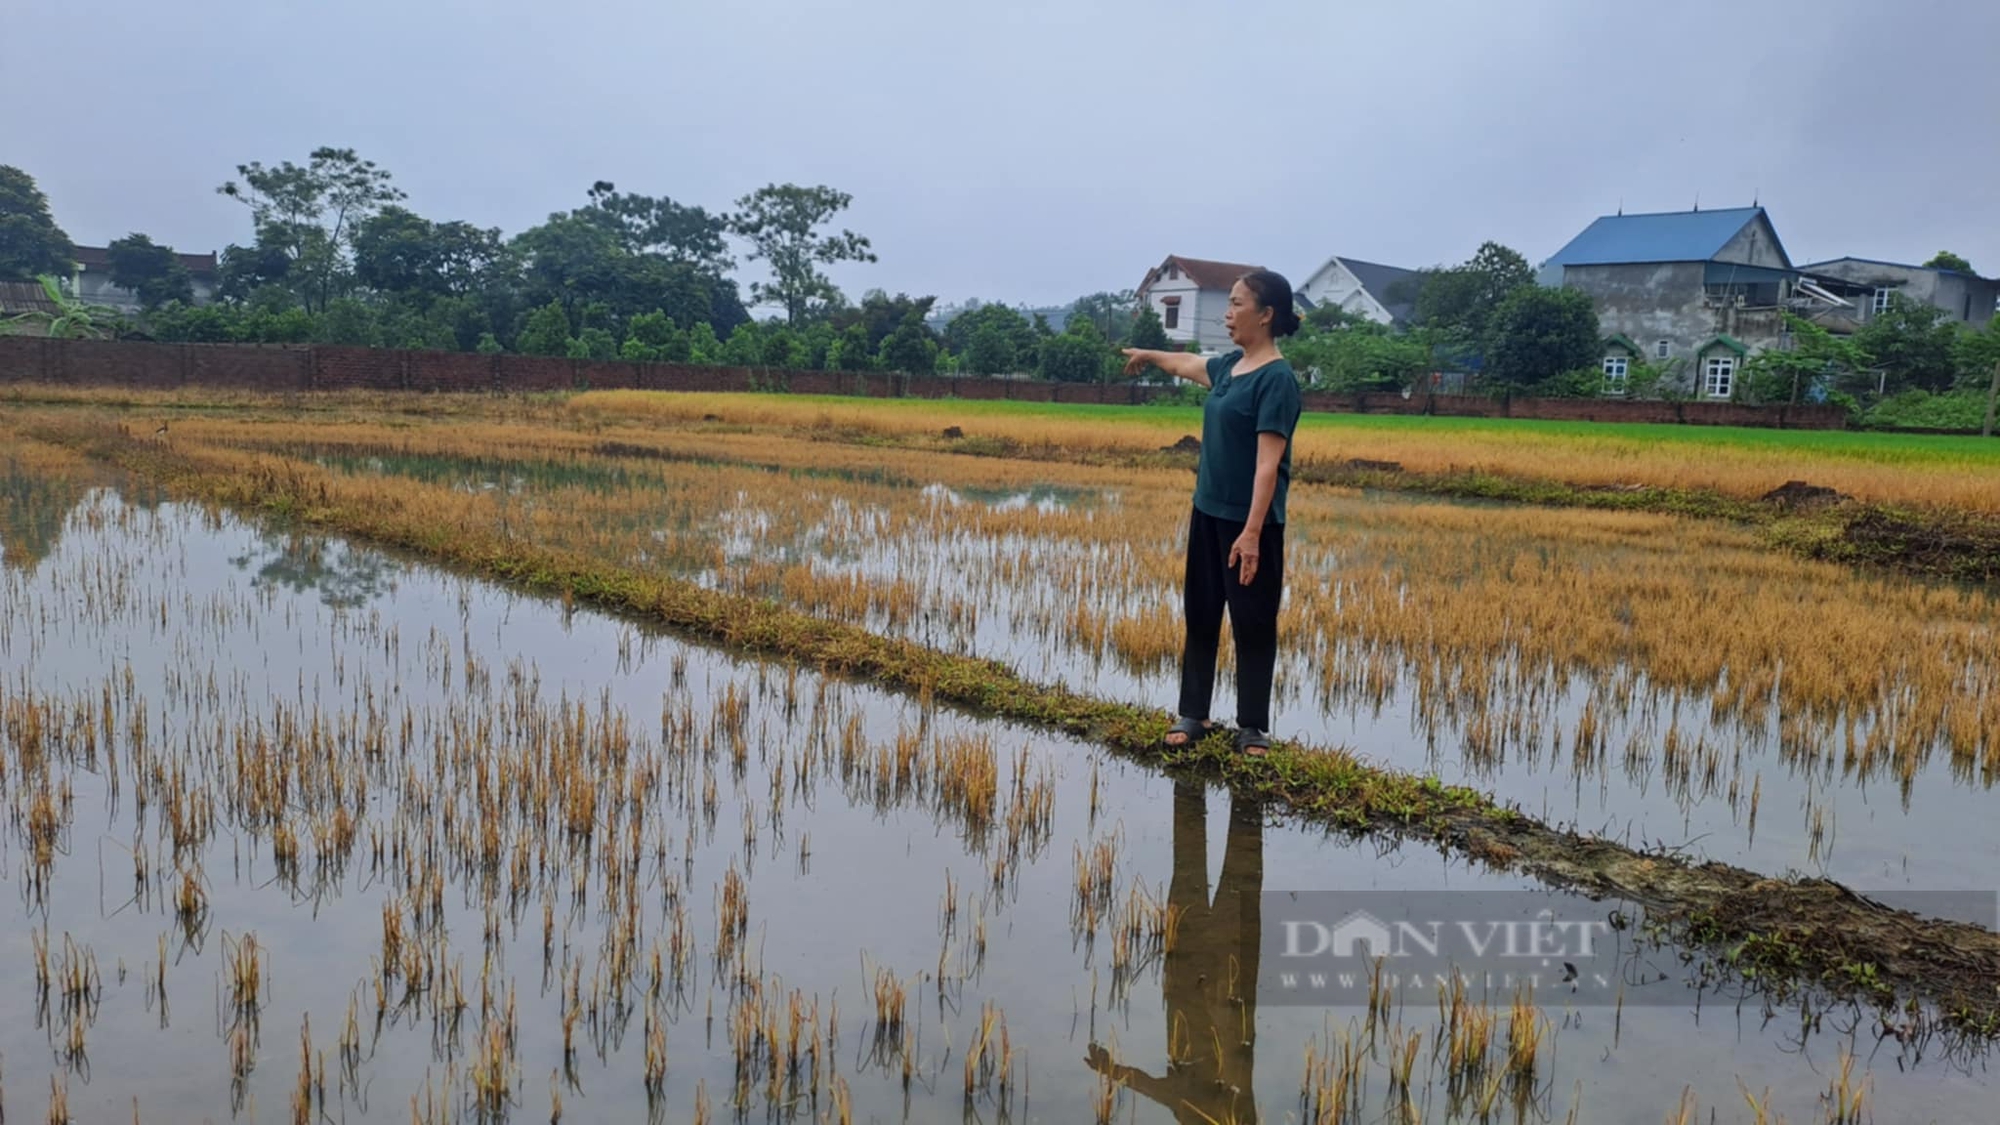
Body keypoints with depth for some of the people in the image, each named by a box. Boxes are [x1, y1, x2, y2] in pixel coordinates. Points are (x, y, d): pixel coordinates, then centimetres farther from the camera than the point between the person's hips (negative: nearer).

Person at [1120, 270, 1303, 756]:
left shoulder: (1276, 378, -16)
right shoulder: (1229, 365, 8)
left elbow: (1268, 463, -23)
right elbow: (1190, 364, 33)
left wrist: (1252, 532, -28)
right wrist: (1149, 356, 51)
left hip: (1248, 523, -8)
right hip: (1208, 513, 8)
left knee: (1253, 626, 3)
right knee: (1200, 615, 13)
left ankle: (1253, 727, 14)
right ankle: (1192, 714, 24)